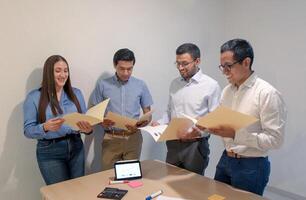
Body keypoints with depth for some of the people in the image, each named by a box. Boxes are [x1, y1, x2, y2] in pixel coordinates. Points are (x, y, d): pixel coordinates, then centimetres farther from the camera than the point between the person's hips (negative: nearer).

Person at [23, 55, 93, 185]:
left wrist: (88, 129, -17)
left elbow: (85, 120, 6)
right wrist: (45, 127, -26)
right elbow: (28, 130, -6)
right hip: (50, 151, -3)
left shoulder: (76, 93, 6)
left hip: (76, 147, 3)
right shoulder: (34, 97, -4)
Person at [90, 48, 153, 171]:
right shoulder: (103, 85, 0)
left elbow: (148, 114, 6)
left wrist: (139, 125, -14)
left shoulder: (141, 85, 3)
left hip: (133, 138, 1)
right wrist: (102, 122, -17)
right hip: (111, 138, -1)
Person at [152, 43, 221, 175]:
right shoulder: (174, 84, 7)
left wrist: (198, 131, -26)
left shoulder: (211, 85, -10)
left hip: (196, 144, -5)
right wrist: (159, 123, -2)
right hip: (173, 143, 5)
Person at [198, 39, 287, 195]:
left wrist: (235, 134, -27)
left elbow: (275, 139, -20)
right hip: (225, 160, 6)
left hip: (251, 166, -6)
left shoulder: (267, 93, -17)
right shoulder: (227, 90, 5)